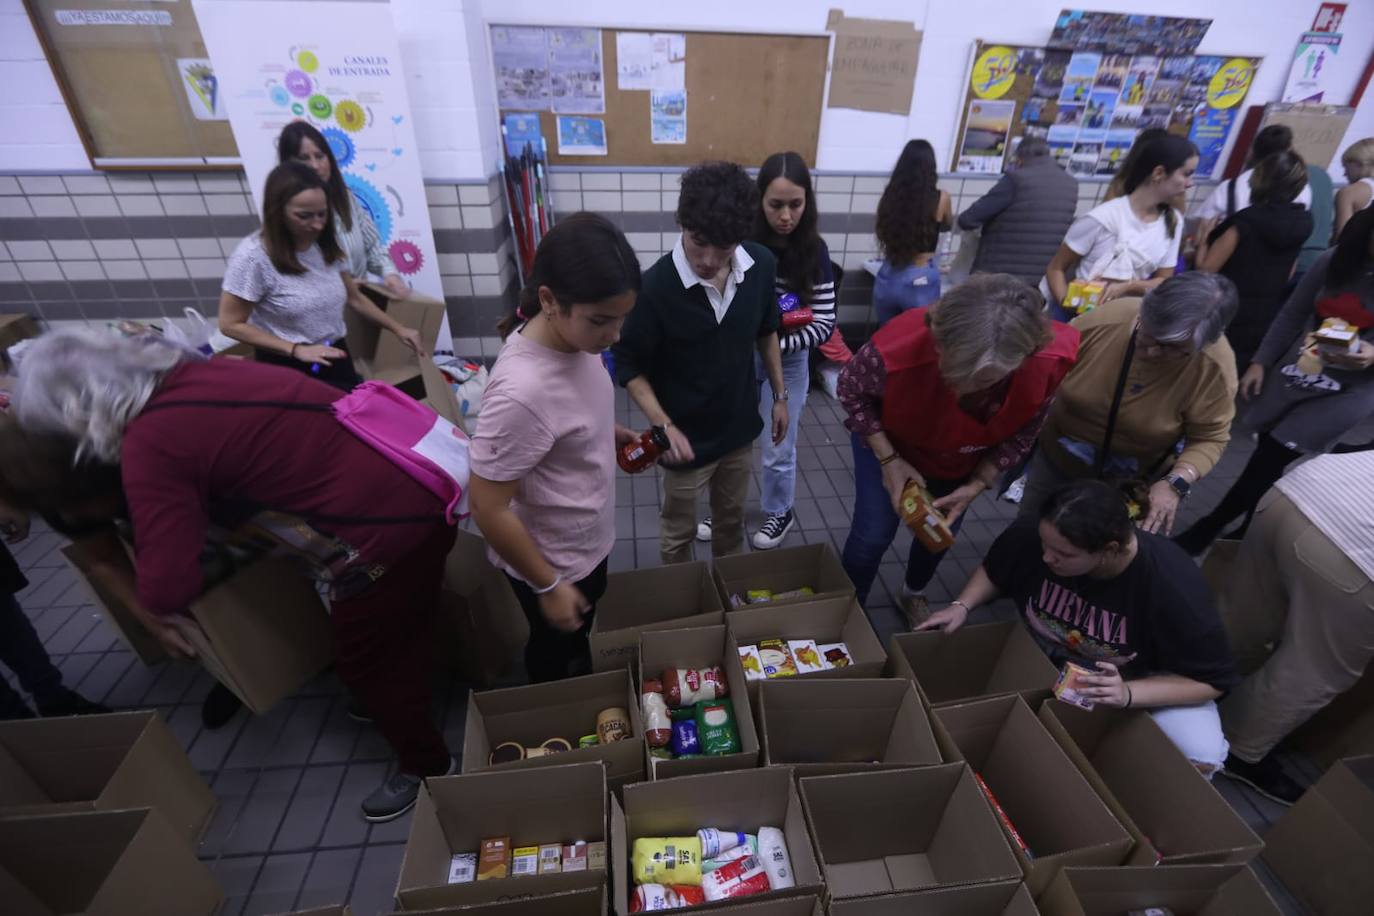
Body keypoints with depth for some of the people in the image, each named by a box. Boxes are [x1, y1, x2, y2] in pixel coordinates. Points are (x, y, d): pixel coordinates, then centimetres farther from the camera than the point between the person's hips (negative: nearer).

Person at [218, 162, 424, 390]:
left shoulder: (326, 245, 1)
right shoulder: (253, 255, -16)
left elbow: (354, 298, 14)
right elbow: (231, 324, -10)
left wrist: (398, 329, 8)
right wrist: (297, 350, -18)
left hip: (336, 359, 5)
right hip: (289, 368, -5)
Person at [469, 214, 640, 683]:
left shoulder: (574, 335, -13)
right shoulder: (521, 392, -38)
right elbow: (488, 509, -28)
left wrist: (611, 432, -4)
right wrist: (547, 587, -17)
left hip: (587, 542, 8)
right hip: (552, 562, -7)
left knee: (583, 633, 32)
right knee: (556, 653, 22)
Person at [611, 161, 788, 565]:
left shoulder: (762, 265, -12)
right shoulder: (654, 287, -26)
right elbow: (628, 365, -15)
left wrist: (780, 395, 10)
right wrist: (664, 425, -26)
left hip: (740, 426, 5)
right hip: (687, 436, -4)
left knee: (731, 519, 26)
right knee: (678, 533, 17)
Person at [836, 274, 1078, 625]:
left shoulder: (1051, 359, -34)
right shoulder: (900, 349, -44)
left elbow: (1021, 432, -13)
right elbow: (851, 390, -20)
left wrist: (977, 484, -20)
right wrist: (889, 460, -24)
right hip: (890, 441, -3)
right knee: (874, 533, -5)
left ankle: (913, 595, 50)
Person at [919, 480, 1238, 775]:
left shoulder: (1175, 587, -33)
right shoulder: (1031, 536, -28)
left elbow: (1212, 680, -22)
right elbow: (993, 571, -5)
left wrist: (1127, 694, -38)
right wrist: (962, 606, -22)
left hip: (1140, 679, -2)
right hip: (1043, 658, 2)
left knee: (1201, 757, -28)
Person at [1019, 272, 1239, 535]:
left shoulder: (1215, 367, -24)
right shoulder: (1103, 321, -24)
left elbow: (1208, 437, -14)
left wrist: (1177, 483, -30)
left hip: (1136, 484, -1)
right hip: (1055, 460, 1)